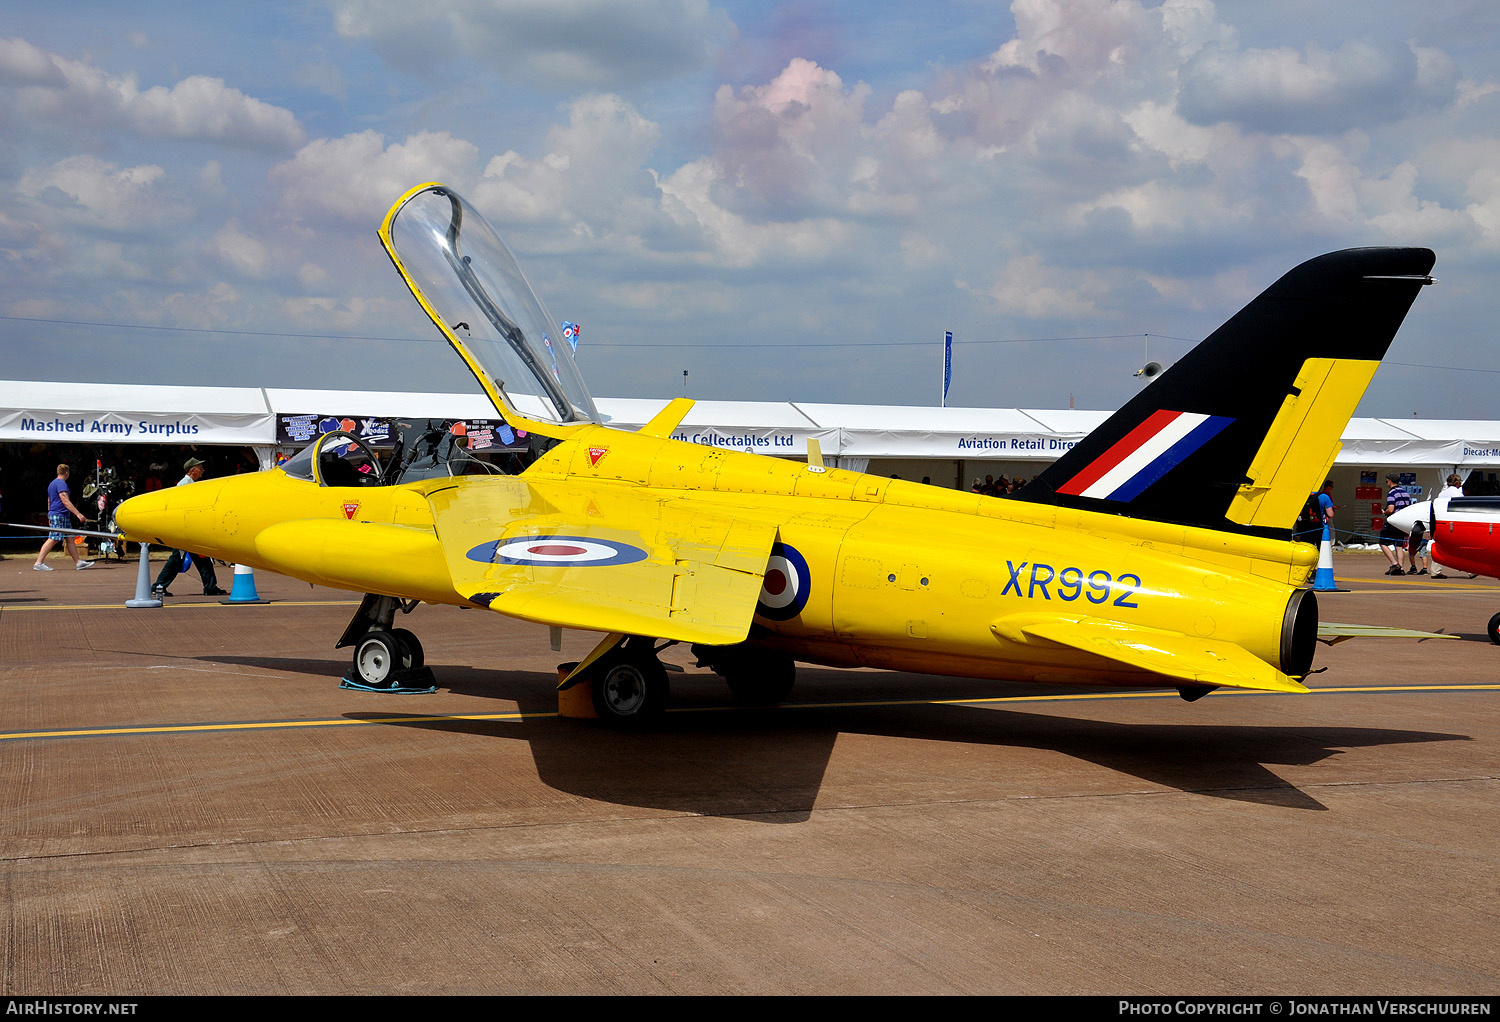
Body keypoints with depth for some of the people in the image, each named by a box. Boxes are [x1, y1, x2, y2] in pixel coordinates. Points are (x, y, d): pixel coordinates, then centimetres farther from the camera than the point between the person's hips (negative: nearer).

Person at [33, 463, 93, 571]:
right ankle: (38, 563, -11)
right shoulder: (61, 484, -12)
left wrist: (50, 518, 31)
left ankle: (78, 563, 8)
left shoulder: (52, 483, 20)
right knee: (53, 539, -11)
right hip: (59, 515, -11)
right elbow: (65, 501, -20)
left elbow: (49, 501, 26)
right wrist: (77, 513, -23)